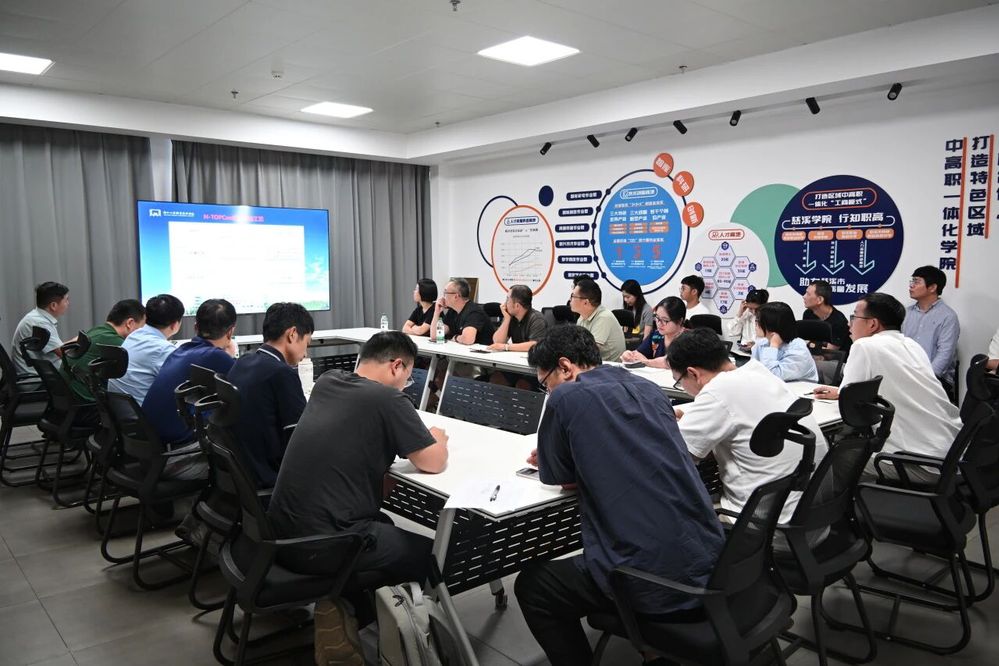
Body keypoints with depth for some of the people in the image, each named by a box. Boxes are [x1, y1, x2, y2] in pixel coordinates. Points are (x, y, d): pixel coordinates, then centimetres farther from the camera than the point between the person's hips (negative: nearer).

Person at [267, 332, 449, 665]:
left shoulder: (327, 382, 8)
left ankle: (338, 596, 14)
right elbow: (434, 463, -7)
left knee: (383, 525, 30)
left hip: (284, 527, 8)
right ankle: (341, 604, 8)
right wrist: (436, 438, 15)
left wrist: (409, 434, 21)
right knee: (429, 553, 11)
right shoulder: (387, 399, -13)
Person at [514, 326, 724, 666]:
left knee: (531, 586, 16)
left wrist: (550, 458, 24)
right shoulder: (649, 389, 12)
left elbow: (555, 476, 4)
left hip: (652, 581, -7)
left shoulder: (568, 397, -8)